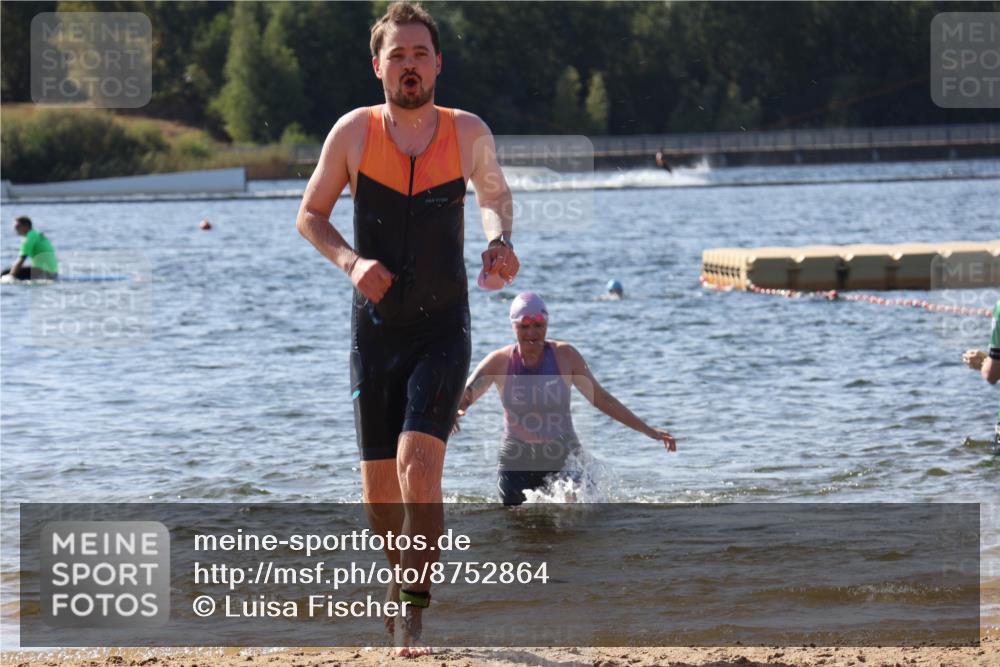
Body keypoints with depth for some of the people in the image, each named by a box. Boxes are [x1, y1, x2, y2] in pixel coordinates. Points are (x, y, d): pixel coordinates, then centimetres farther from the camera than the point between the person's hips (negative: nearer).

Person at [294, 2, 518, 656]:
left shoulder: (469, 133, -3)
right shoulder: (354, 132, -5)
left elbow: (496, 194, 18)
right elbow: (310, 216, 6)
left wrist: (500, 241, -3)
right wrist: (350, 261, -12)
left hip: (443, 331, -1)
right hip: (376, 331, 1)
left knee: (417, 465, -20)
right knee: (379, 490, 7)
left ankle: (415, 615, -13)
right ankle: (405, 575, 37)